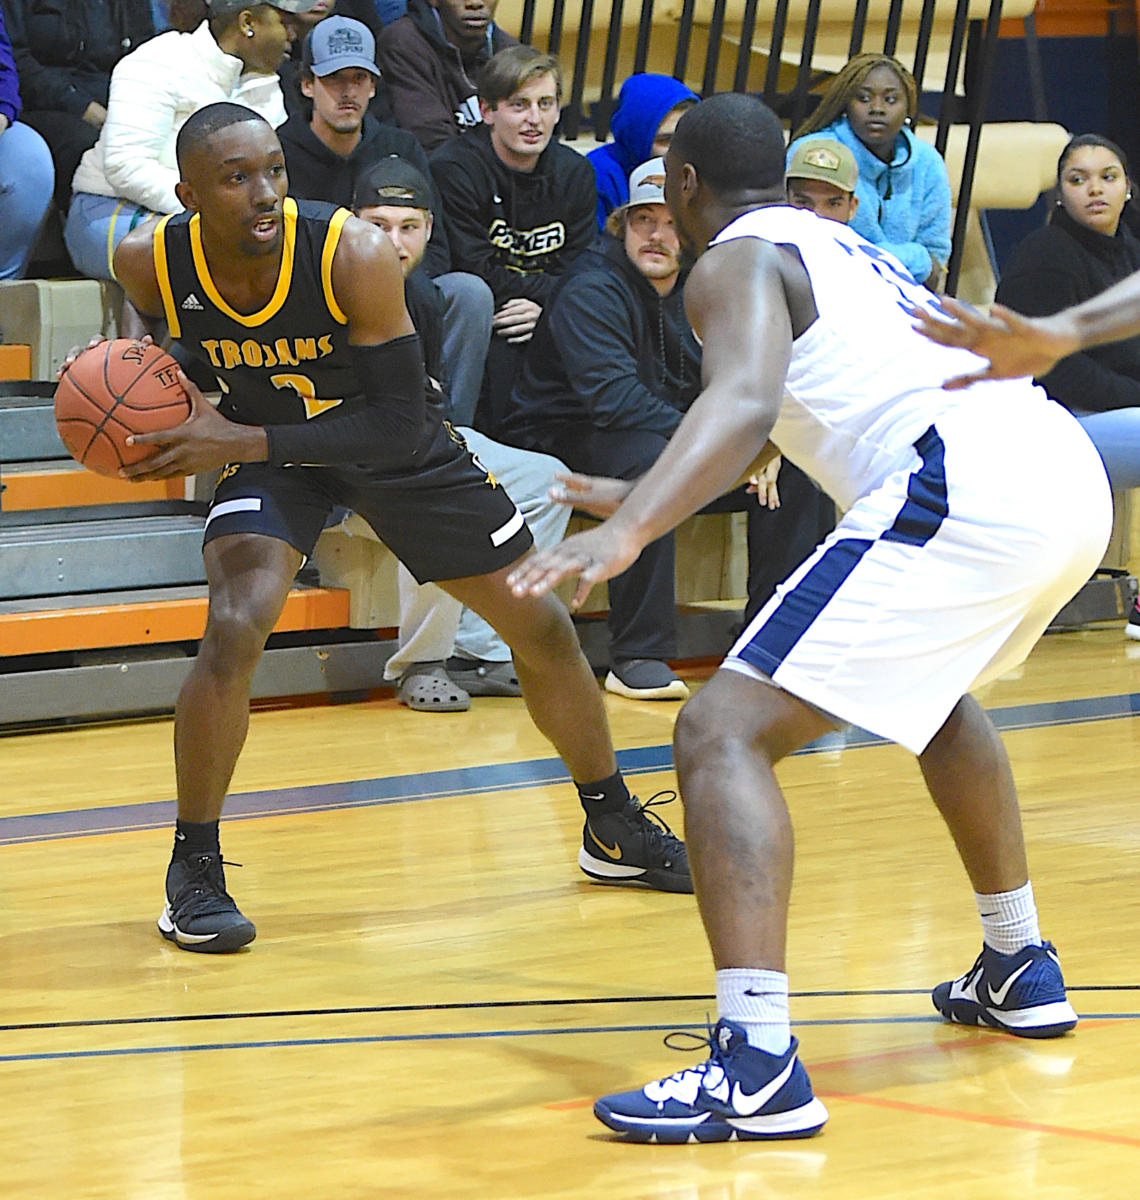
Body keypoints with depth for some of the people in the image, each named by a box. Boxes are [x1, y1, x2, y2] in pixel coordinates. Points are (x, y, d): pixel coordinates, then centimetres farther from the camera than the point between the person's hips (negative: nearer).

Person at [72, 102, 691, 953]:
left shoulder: (355, 255, -34)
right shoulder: (150, 262, -25)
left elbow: (399, 424, -31)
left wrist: (241, 442, -37)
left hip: (394, 441, 0)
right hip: (267, 448, 0)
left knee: (543, 629, 6)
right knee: (234, 631, -26)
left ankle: (615, 828, 29)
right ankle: (195, 869, -9)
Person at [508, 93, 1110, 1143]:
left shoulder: (737, 262, 5)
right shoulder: (846, 246, 31)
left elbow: (745, 402, -17)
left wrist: (626, 531, -30)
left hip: (962, 492, -9)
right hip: (1071, 470, 9)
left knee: (724, 733, -10)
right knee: (936, 684, 39)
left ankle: (757, 1069, -26)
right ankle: (1019, 970, 46)